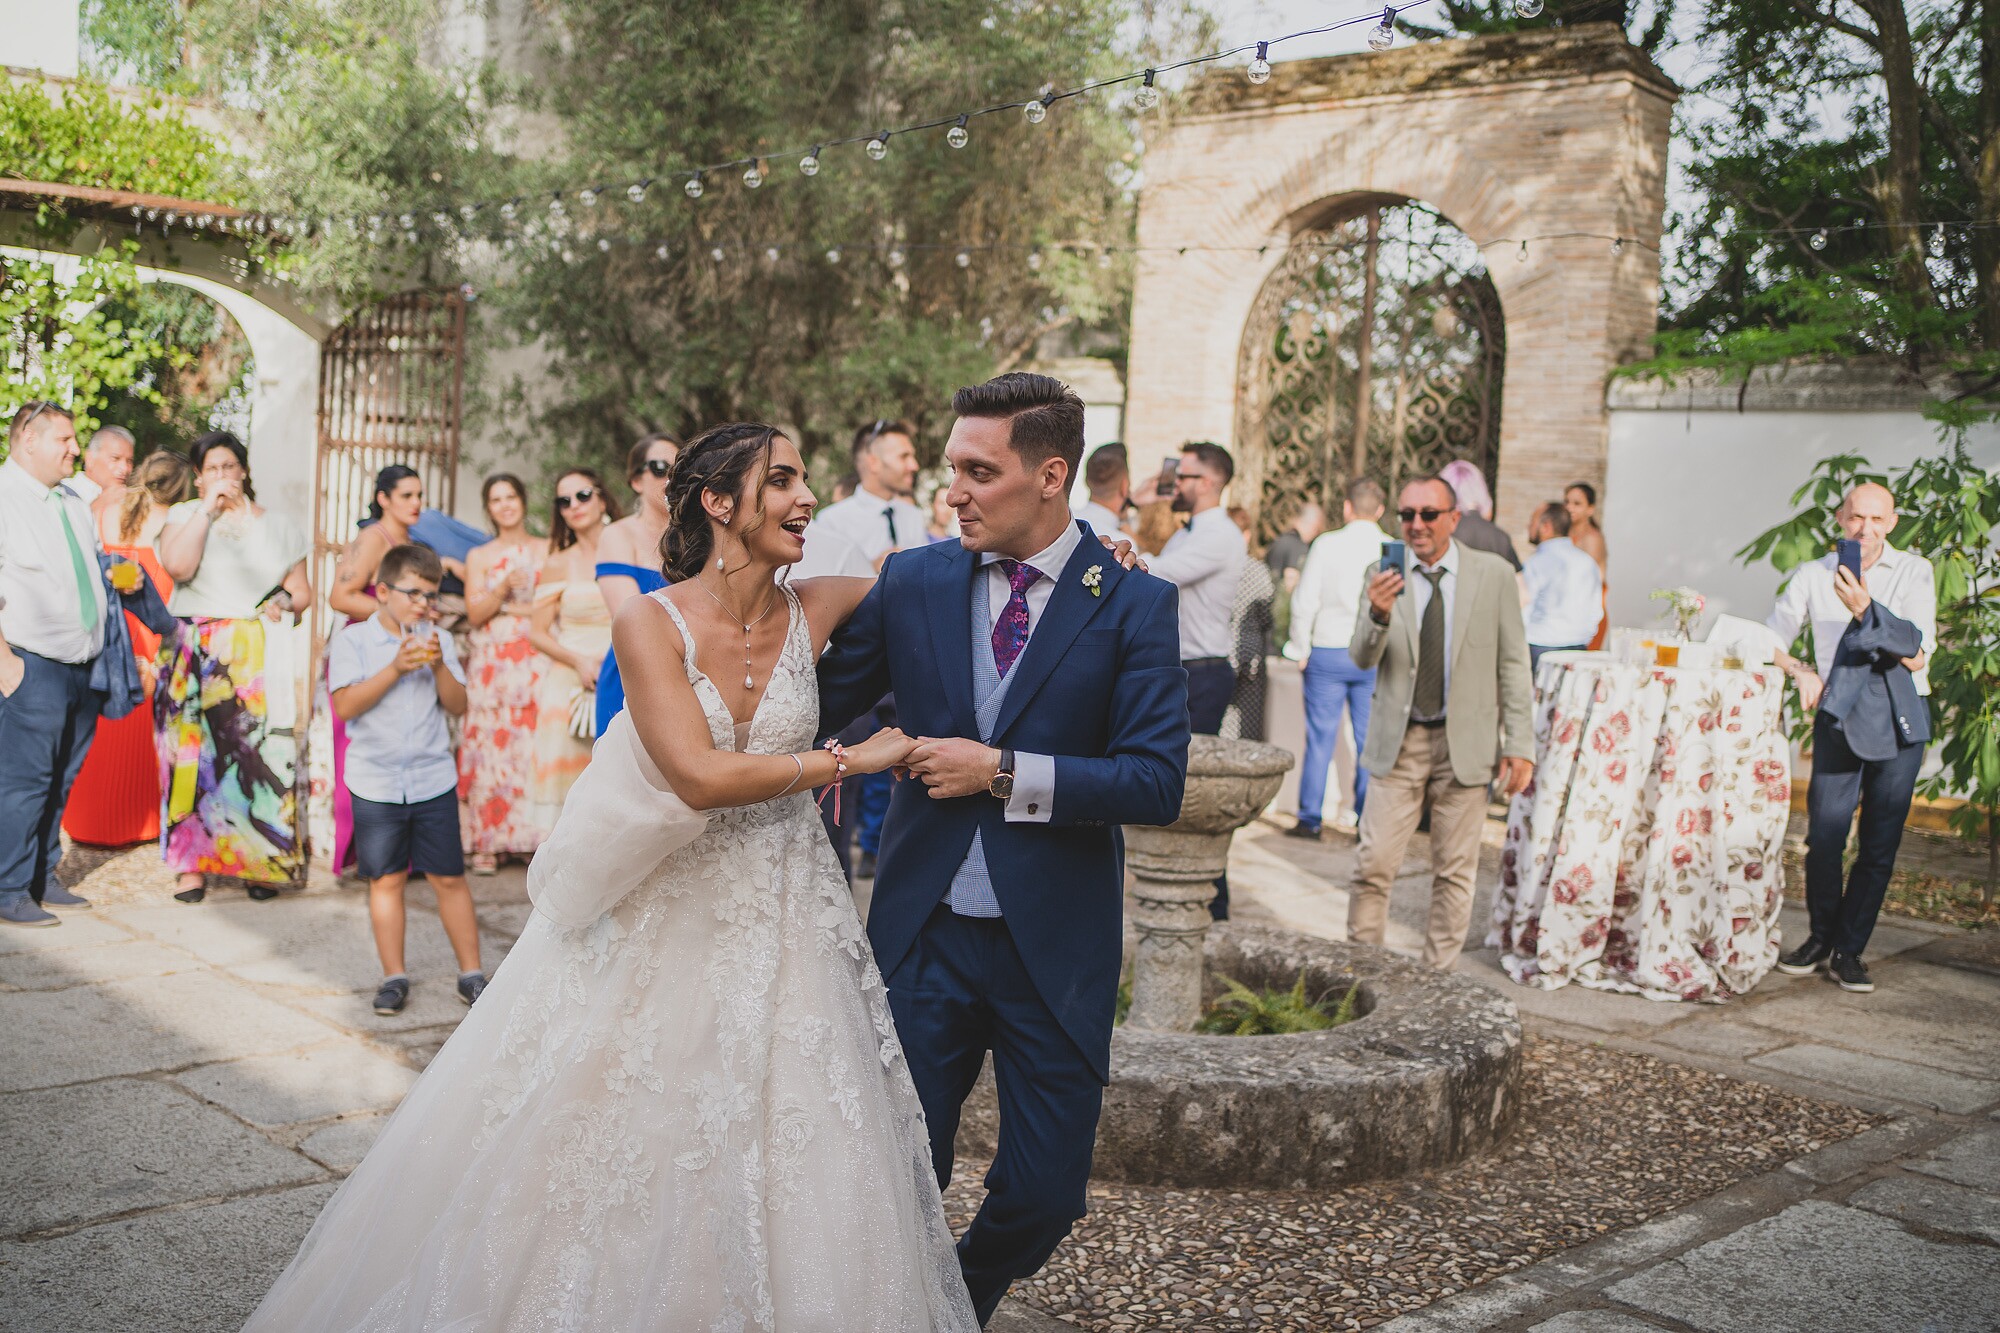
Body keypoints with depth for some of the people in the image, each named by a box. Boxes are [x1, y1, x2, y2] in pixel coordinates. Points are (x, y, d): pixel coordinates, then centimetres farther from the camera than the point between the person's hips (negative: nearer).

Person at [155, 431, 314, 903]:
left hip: (262, 659, 1)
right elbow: (177, 566, -12)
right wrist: (209, 509, -10)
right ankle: (193, 862, 0)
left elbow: (302, 592, 15)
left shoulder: (280, 527, 14)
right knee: (195, 752, -6)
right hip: (196, 657, -1)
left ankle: (260, 862, -1)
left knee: (262, 753, -7)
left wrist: (285, 602, -7)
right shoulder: (185, 515, 9)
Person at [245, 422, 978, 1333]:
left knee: (786, 1164, 7)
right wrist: (851, 759, -18)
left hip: (784, 922, 3)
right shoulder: (650, 622, -13)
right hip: (662, 914, -3)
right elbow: (699, 776, -23)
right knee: (614, 1145, 9)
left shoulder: (816, 611, -3)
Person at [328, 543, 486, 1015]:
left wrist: (439, 665, -14)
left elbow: (458, 705, 3)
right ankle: (394, 977, 17)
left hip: (434, 780, 2)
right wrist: (396, 668, -20)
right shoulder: (353, 640, -2)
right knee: (386, 879, 6)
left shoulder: (437, 640, 7)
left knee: (449, 878, 4)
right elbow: (345, 705, -13)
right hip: (376, 784, -2)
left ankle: (471, 972, 13)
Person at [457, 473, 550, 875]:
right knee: (490, 748, -5)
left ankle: (535, 837, -3)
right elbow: (475, 613, 2)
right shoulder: (479, 557, 13)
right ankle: (487, 845, -3)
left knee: (534, 747, -8)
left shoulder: (548, 550, 11)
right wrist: (504, 587, -14)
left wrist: (511, 608, -3)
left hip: (536, 660, -1)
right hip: (491, 663, 1)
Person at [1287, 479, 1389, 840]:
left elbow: (1304, 603, -5)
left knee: (1320, 738, 5)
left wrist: (1301, 650, 6)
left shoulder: (1326, 544, -5)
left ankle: (1310, 819, 9)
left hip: (1327, 652, -1)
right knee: (1370, 741, 7)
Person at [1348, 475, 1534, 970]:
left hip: (1464, 744, 0)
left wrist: (1519, 744, -3)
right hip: (1398, 743, 1)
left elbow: (1513, 664, 2)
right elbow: (1361, 659, -3)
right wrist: (1378, 614, -24)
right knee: (1373, 864, -2)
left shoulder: (1493, 573, 0)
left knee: (1455, 871, 7)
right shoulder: (1385, 575, 3)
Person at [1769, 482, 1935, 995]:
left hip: (1899, 720, -1)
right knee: (1824, 834, -5)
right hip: (1839, 716, 1)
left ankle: (1849, 949, 14)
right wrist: (1802, 672, -7)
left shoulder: (1914, 572, -1)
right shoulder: (1814, 575, 5)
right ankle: (1822, 935, 17)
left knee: (1881, 841, 1)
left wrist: (1866, 609, -22)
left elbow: (1917, 656, -11)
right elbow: (1770, 639, 12)